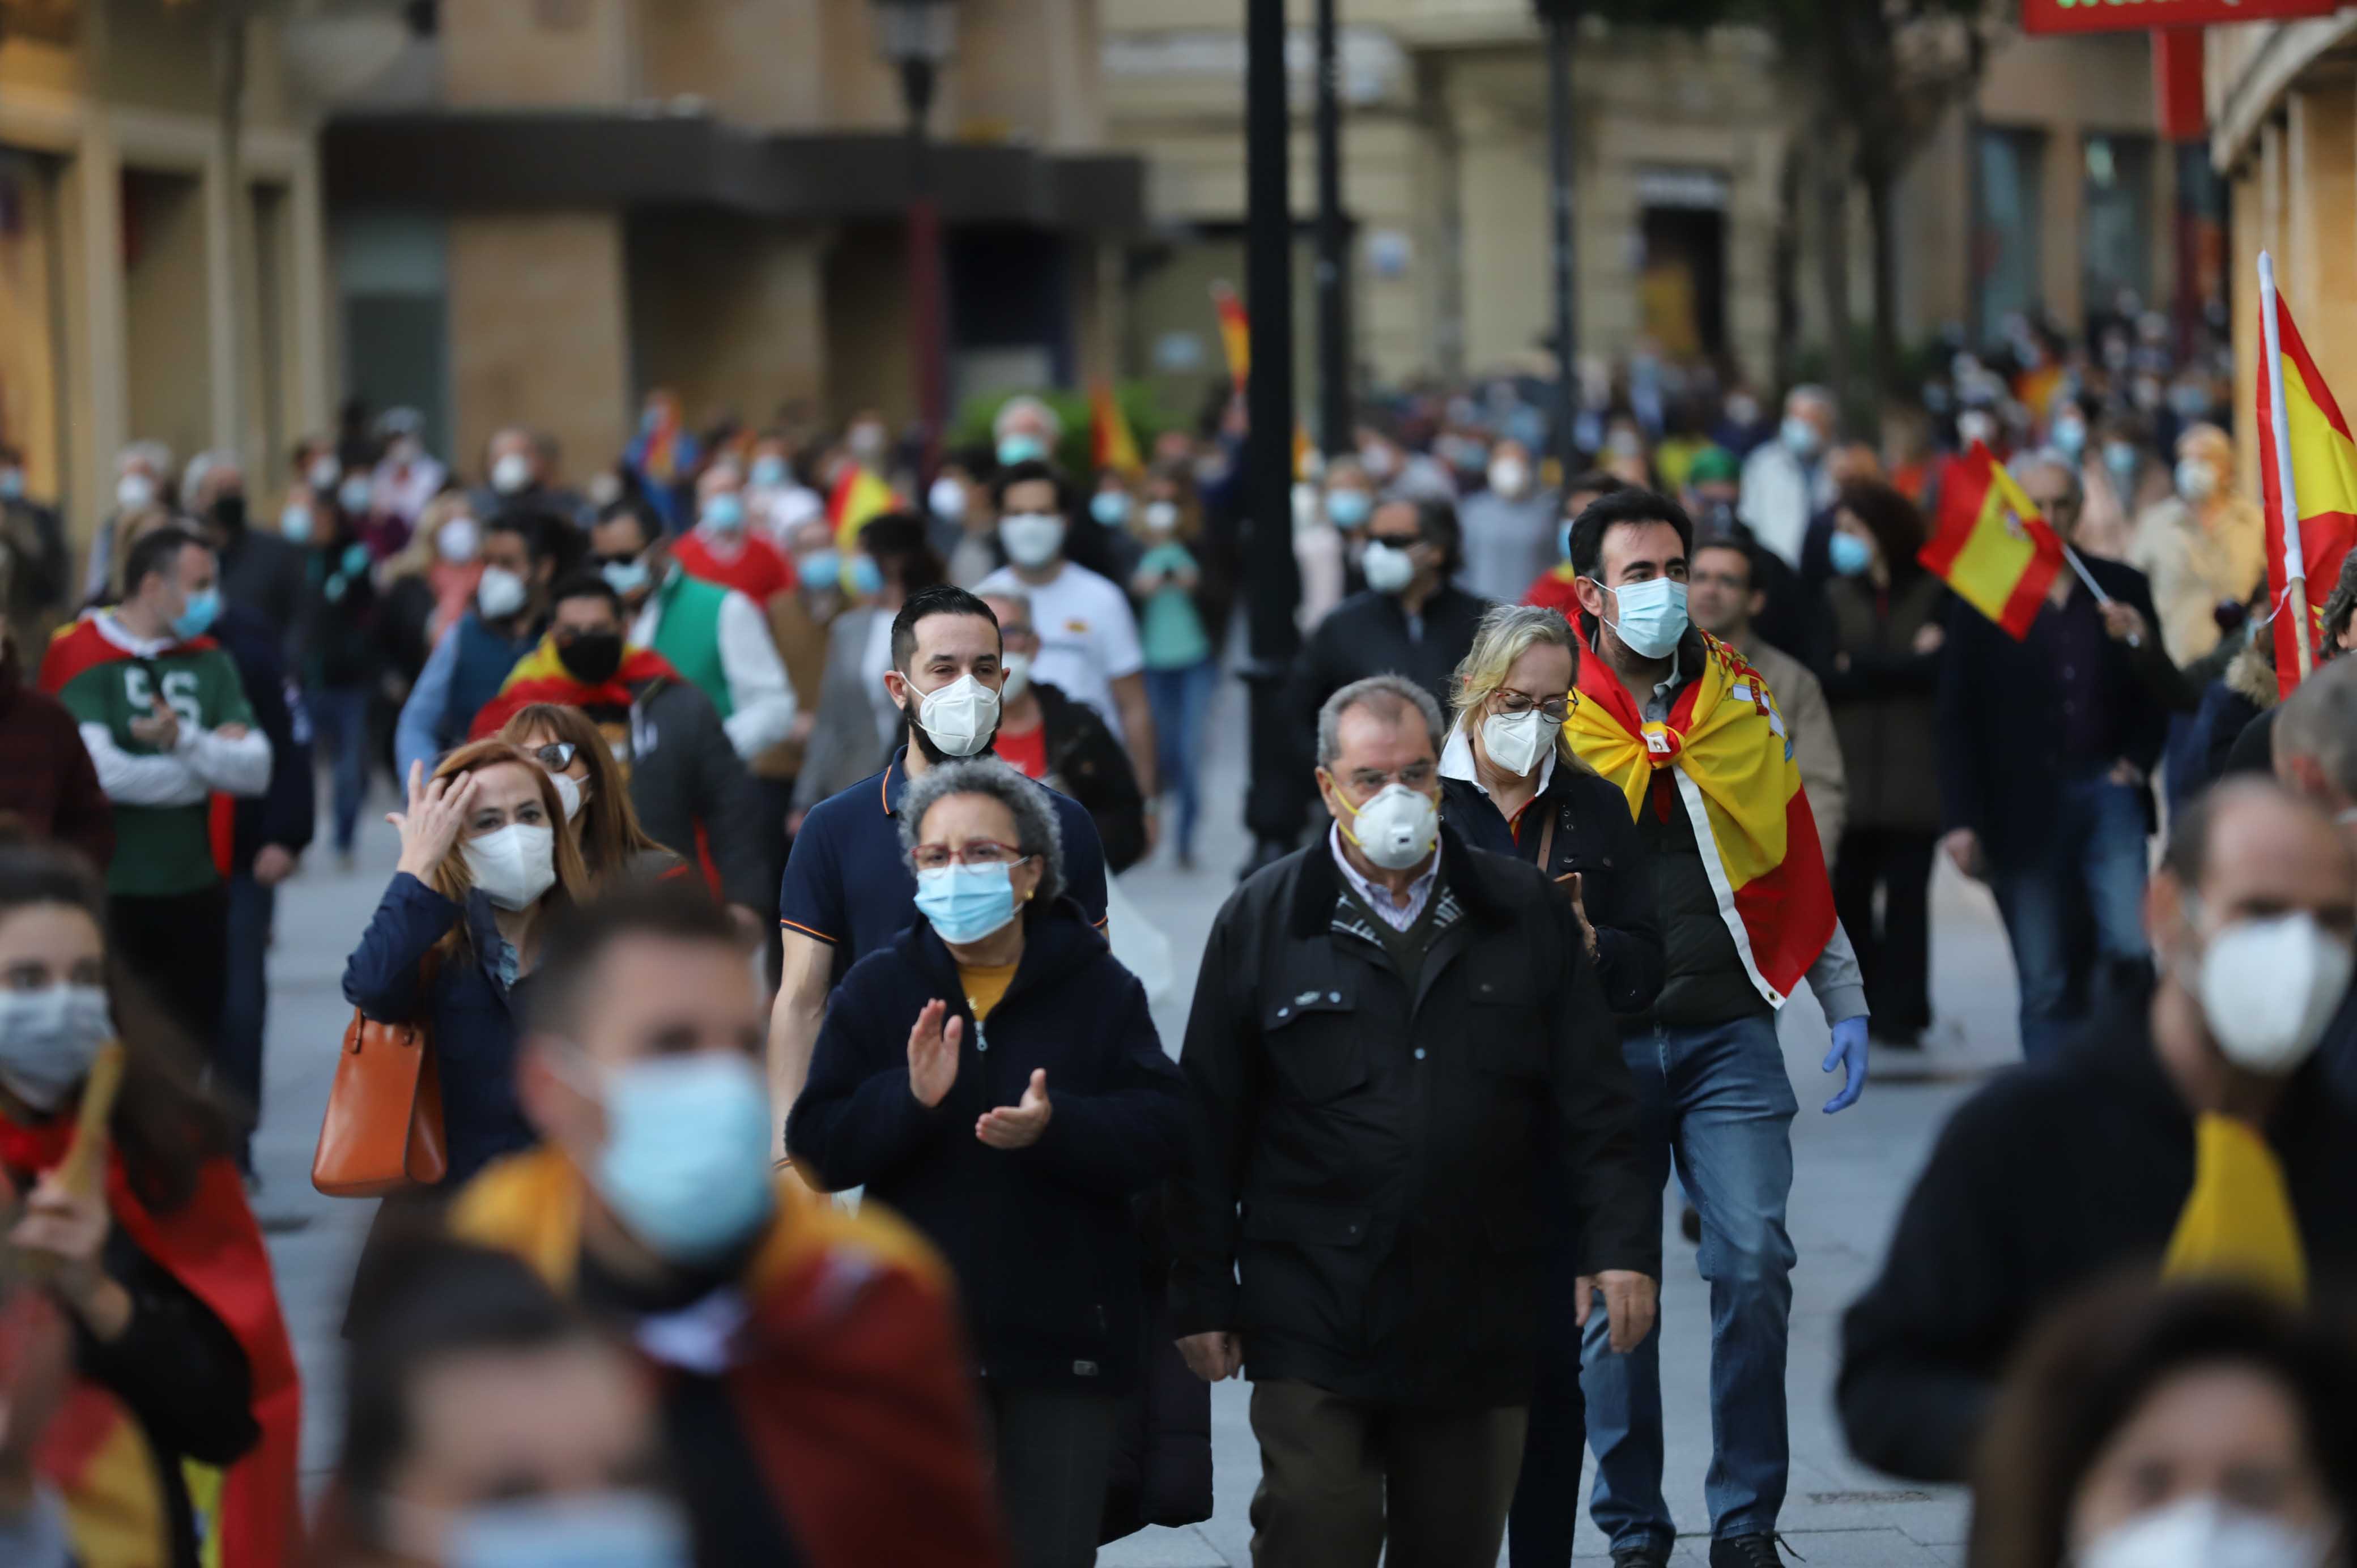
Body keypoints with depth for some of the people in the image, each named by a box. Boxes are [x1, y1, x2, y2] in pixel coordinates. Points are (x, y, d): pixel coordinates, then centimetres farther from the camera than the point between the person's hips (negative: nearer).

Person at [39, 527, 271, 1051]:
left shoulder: (210, 662, 10)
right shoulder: (80, 659, -9)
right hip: (111, 895, -5)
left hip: (196, 892, 6)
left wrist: (184, 741, -21)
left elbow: (256, 770, -1)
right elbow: (103, 772, -22)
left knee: (198, 1050, 11)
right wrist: (207, 765, -8)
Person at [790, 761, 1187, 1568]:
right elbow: (816, 1150, -3)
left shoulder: (1100, 988, 1)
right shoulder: (876, 990, 5)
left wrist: (1055, 1127, -26)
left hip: (1062, 1341, 0)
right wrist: (907, 1100, -21)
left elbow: (1160, 1131, -9)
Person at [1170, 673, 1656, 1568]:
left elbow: (1592, 1106, 8)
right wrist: (1201, 1294, 2)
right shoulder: (1263, 921, 3)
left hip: (1478, 1318, 2)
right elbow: (1210, 1127, 4)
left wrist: (1621, 1246, -2)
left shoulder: (1524, 914, 8)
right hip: (1313, 1318, -2)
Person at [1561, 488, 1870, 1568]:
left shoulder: (1740, 700, 9)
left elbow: (1799, 865, 14)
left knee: (1754, 1264, -8)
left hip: (1729, 1035, 1)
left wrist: (1845, 1005, 11)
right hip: (1600, 1041, -1)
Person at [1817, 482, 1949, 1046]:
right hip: (1850, 772, 2)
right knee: (1849, 893, -1)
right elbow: (1823, 675, -1)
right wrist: (1904, 664, -6)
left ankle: (1900, 1010, 0)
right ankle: (1857, 1010, 8)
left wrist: (1861, 668, -3)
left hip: (1914, 772, -2)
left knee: (1907, 894, -4)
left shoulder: (1937, 593, 3)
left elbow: (1942, 668, -7)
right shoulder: (1836, 598, 12)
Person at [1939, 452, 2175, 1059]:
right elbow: (1957, 718, 0)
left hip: (2106, 792, 1)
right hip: (2023, 807, -1)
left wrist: (2136, 761, -2)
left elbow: (2161, 693, 14)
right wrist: (1961, 819, -7)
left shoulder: (2121, 588, 8)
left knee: (2129, 948, -13)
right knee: (2046, 984, 1)